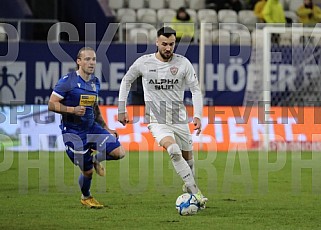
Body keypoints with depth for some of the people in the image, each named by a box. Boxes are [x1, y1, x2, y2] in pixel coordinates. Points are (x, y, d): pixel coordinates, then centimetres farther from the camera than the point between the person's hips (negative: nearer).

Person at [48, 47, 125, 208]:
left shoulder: (95, 82, 8)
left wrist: (106, 130, 18)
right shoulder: (67, 81, -13)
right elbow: (51, 105, -13)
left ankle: (96, 159, 20)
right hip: (73, 132, -6)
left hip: (92, 128, 6)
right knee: (87, 171, -3)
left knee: (119, 152, -12)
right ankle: (86, 198, 28)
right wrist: (72, 109, -27)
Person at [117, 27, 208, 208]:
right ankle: (196, 192, -29)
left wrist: (198, 116, -13)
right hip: (157, 119, -3)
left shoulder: (183, 63, -4)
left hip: (179, 118, 3)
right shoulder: (143, 62, -4)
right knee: (173, 150, -27)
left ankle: (189, 186, 43)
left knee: (187, 156, 12)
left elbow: (195, 89, -1)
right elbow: (126, 81, 11)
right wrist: (121, 110, 9)